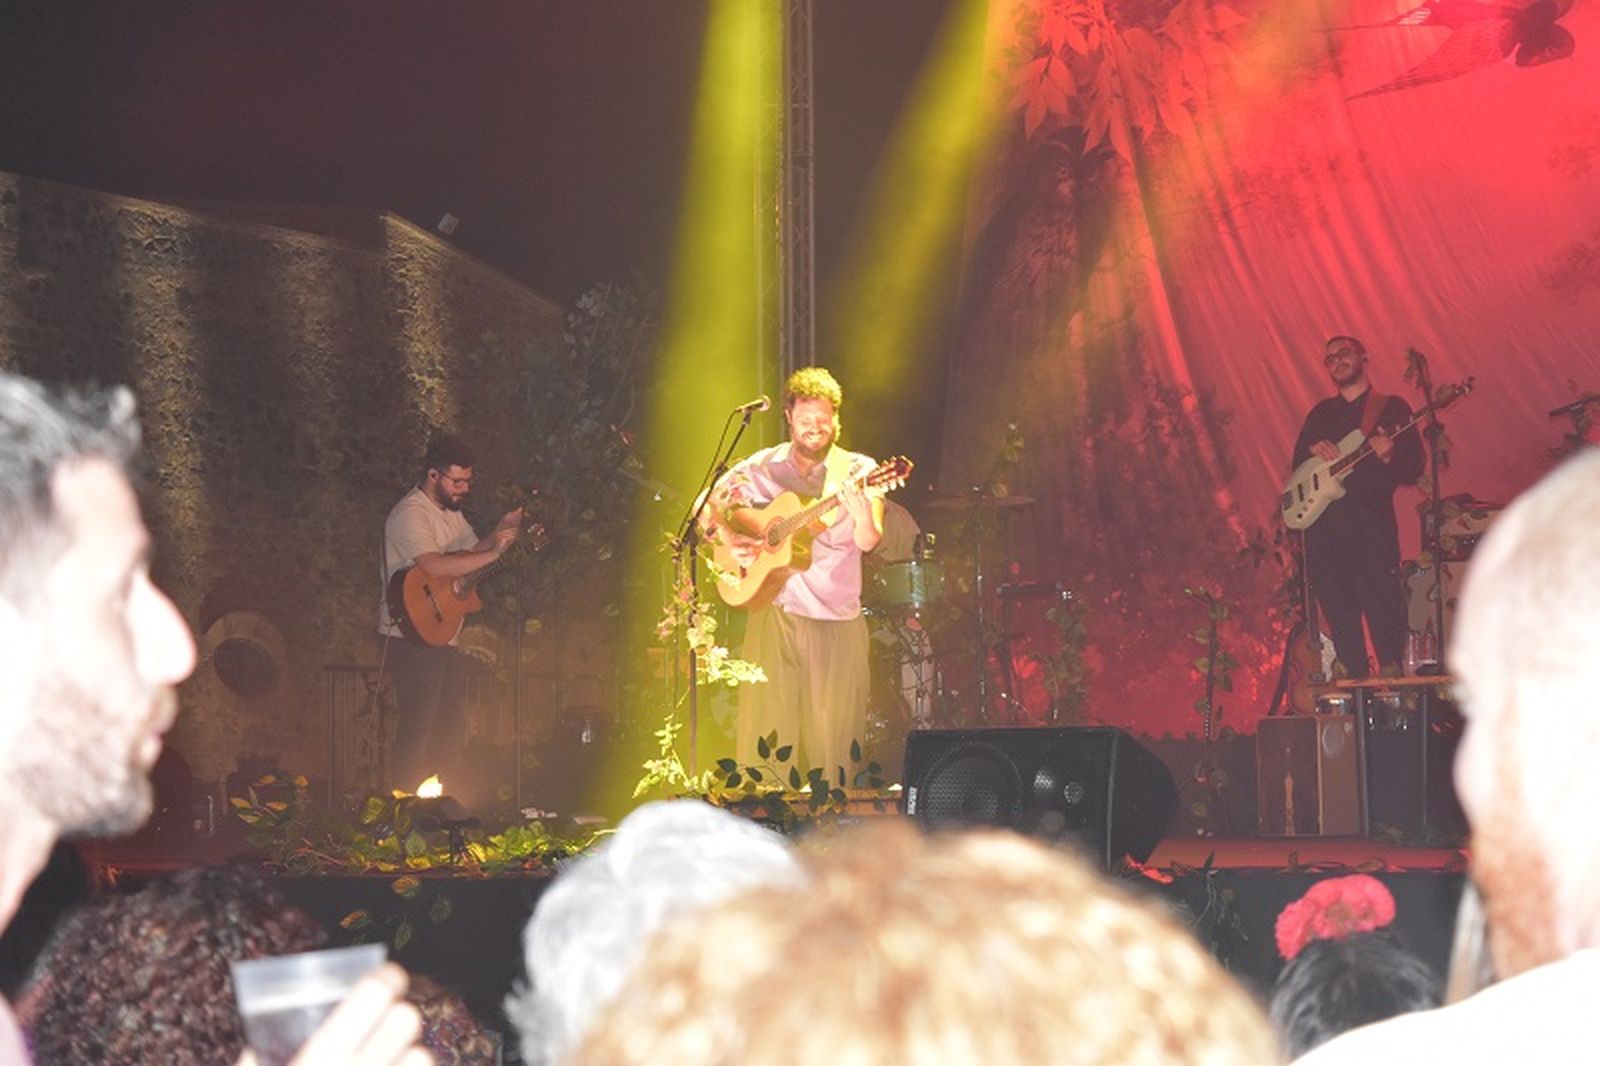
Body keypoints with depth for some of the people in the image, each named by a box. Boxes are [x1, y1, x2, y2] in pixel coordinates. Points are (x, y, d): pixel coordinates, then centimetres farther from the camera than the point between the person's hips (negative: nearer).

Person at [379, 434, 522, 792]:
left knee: (448, 736, 13)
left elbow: (472, 552, 19)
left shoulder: (451, 511, 15)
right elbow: (435, 567, -31)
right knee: (416, 737, -9)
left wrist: (503, 530, 2)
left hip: (447, 639, 10)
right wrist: (494, 552, -28)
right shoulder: (410, 514, -17)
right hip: (413, 639, -10)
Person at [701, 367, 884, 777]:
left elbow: (868, 542, -14)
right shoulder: (764, 467, 7)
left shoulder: (857, 471, 1)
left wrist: (863, 517, -37)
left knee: (833, 734, -1)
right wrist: (726, 536, -6)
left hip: (837, 620, -1)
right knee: (767, 724, 0)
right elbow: (709, 504, 14)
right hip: (773, 609, 1)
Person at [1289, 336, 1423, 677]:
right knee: (1339, 609, 2)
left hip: (1370, 521, -4)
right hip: (1323, 524, 4)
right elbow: (1297, 464, 20)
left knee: (1382, 604, -13)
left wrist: (1387, 457, -18)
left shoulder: (1392, 408, 9)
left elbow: (1414, 469, 3)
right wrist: (1313, 450, -1)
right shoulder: (1321, 413, 22)